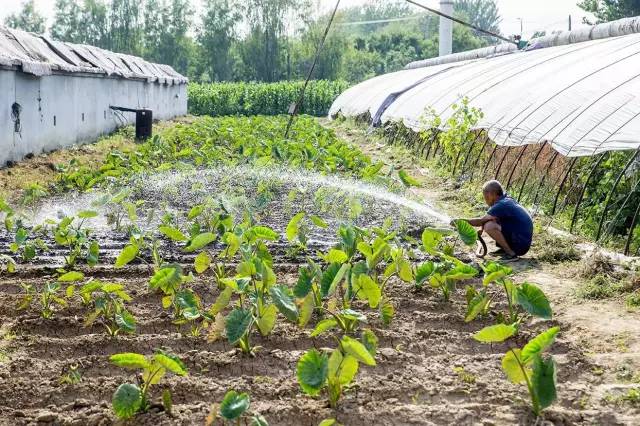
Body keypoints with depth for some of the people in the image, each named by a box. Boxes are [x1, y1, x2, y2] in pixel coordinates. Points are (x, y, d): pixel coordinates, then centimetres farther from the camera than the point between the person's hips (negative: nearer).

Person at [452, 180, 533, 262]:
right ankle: (505, 249, 14)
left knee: (489, 226, -22)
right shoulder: (507, 200, 10)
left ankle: (511, 253, -13)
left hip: (520, 245, -10)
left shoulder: (502, 205, -19)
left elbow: (480, 221, -17)